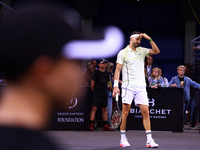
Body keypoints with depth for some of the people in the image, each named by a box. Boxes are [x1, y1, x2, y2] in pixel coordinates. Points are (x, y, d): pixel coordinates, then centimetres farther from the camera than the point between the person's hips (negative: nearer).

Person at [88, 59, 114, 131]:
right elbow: (92, 84, -2)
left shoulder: (106, 73, 12)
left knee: (104, 109, 8)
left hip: (105, 94, 6)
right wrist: (94, 92, 2)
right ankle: (91, 125, -11)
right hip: (97, 94, -6)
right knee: (94, 108, -10)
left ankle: (105, 125, 12)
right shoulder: (96, 72, -4)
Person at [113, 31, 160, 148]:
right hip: (128, 86, -3)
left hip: (141, 87, 3)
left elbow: (156, 51, 4)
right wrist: (115, 86, -10)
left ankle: (149, 140, -5)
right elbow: (118, 70, -1)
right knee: (125, 113, -3)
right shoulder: (123, 53, 2)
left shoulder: (142, 51, 13)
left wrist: (149, 39, -4)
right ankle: (123, 139, 8)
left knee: (146, 112, -4)